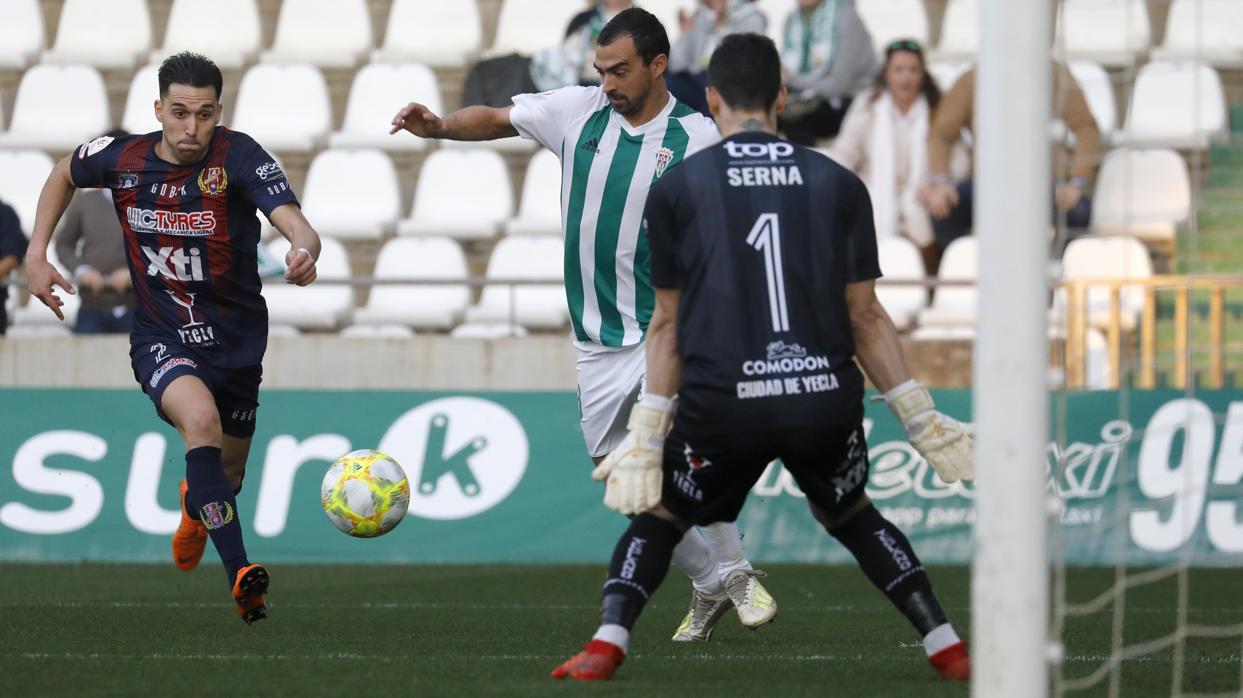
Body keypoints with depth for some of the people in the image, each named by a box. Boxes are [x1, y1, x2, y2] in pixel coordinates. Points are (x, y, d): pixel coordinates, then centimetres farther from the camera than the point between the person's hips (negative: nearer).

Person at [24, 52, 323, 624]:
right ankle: (240, 575, -37)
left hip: (237, 338, 1)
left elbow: (293, 221, -34)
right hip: (161, 337, -1)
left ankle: (196, 507, 58)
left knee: (228, 472, 18)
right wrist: (36, 255, 4)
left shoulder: (239, 157, -19)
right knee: (201, 420, -33)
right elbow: (64, 175, 13)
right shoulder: (121, 158, -11)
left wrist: (304, 250, -57)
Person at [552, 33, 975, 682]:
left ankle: (606, 642, 0)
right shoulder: (838, 184, 9)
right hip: (827, 401, 2)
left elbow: (668, 325, 6)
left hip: (722, 406, -2)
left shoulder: (675, 189, 6)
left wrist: (646, 435, 10)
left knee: (658, 517, 21)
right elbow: (866, 317, 9)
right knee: (852, 515, 29)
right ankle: (947, 646, 20)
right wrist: (922, 419, 15)